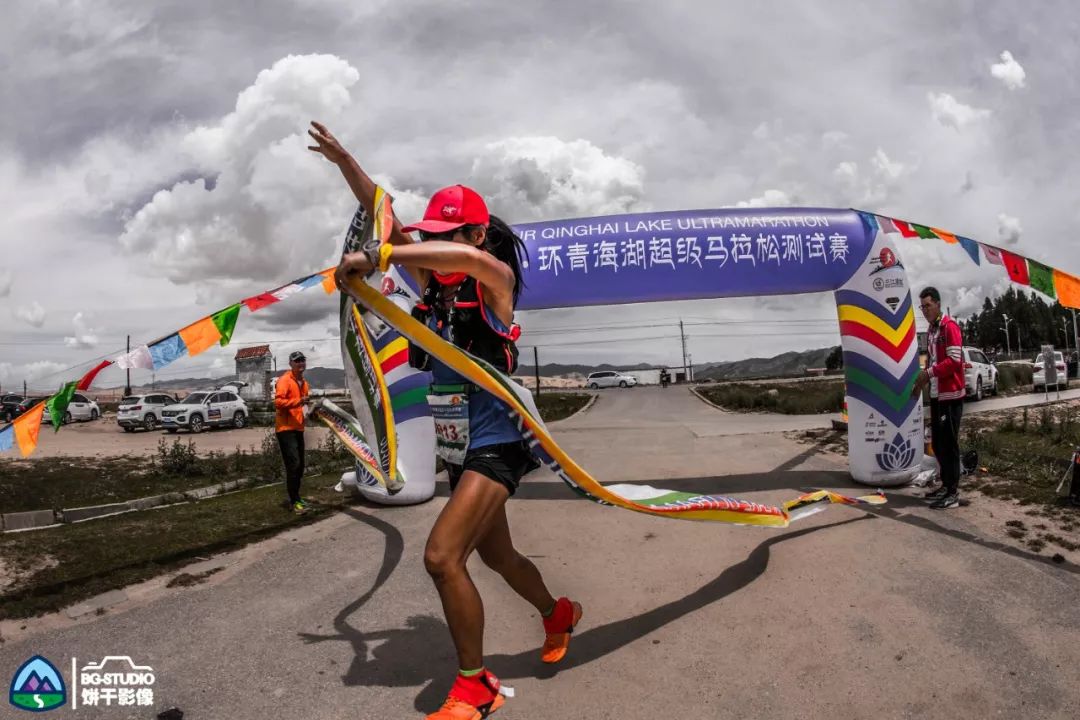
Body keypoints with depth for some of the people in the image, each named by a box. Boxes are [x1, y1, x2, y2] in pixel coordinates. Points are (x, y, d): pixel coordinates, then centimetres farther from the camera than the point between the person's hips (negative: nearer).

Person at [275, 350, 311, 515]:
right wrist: (298, 401, -29)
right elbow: (278, 402, -20)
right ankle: (294, 502, -9)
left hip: (298, 428, 9)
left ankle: (295, 497, 24)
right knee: (293, 464, -14)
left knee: (300, 465, 12)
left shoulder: (304, 383, 16)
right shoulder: (285, 380, -10)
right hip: (286, 428, -9)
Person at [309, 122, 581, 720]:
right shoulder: (432, 283, 4)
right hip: (457, 450, 8)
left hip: (495, 445, -8)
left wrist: (375, 258, -36)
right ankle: (557, 615, 50)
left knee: (442, 555, -19)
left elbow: (471, 257, -37)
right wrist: (344, 161, 1)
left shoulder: (497, 280, -13)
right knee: (497, 556, 22)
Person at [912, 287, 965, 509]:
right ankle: (946, 485, 23)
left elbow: (954, 361, -20)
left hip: (950, 395, -9)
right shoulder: (931, 330, 16)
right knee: (937, 443, 13)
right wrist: (922, 381, 11)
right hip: (936, 395, 9)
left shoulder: (949, 326, -11)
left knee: (949, 443, -6)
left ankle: (953, 492, 0)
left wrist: (929, 373, -20)